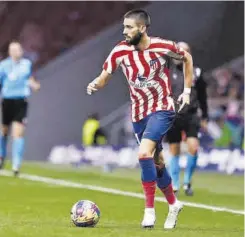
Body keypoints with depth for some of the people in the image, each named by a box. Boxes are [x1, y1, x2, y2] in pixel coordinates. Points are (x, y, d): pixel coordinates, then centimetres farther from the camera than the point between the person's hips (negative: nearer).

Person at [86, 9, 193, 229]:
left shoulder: (163, 46, -15)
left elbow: (187, 58, 4)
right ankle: (173, 204, 37)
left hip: (162, 110, -4)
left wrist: (187, 90, 2)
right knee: (157, 163, 14)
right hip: (139, 114, 4)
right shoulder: (120, 51, -9)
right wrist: (95, 85, -27)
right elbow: (104, 77, -4)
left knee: (144, 153, -25)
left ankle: (149, 210, -16)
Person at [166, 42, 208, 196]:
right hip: (172, 116, 0)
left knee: (193, 148, -13)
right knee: (174, 151, 4)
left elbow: (202, 97, 13)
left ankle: (187, 182, 3)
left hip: (190, 116, 1)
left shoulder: (196, 73, 5)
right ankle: (174, 186, 13)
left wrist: (205, 117, 13)